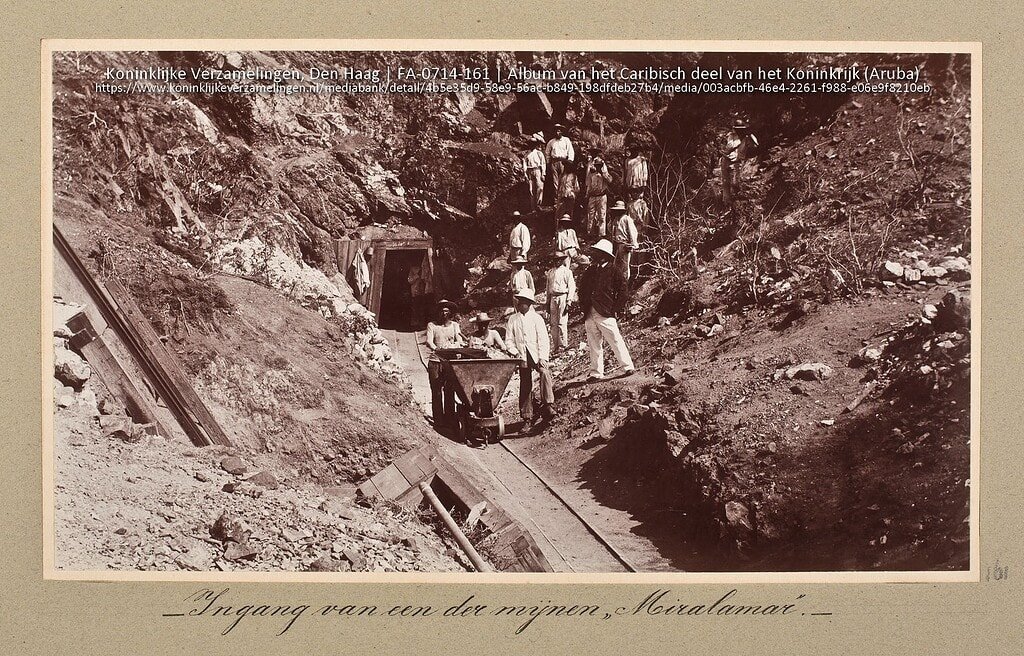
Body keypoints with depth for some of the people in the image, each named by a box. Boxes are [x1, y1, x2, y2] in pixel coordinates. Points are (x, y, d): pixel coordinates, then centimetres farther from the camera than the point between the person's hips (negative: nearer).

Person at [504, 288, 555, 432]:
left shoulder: (536, 318, -1)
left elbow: (543, 340, -5)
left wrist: (543, 358, -15)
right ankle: (527, 419, 6)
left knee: (545, 373, -30)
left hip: (536, 354, -2)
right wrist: (515, 353, -6)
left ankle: (546, 404, -20)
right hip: (522, 357, 2)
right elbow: (509, 340, 10)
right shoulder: (513, 319, 7)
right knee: (525, 387, 1)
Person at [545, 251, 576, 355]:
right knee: (553, 324, 3)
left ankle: (563, 346, -1)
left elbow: (572, 287, -2)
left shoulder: (567, 271, 1)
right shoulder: (550, 272, 16)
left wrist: (569, 300, -10)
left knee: (562, 323, -7)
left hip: (563, 297, -5)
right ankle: (554, 347, 7)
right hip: (553, 298, 5)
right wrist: (548, 301, 17)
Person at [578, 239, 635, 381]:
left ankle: (628, 367, 5)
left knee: (616, 341, -4)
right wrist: (584, 308, 11)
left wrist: (615, 310, -6)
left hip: (606, 315, -5)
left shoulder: (614, 271, -1)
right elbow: (582, 291, 22)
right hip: (590, 315, 5)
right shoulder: (589, 271, 14)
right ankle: (596, 372, 13)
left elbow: (622, 291, -1)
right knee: (594, 345, 7)